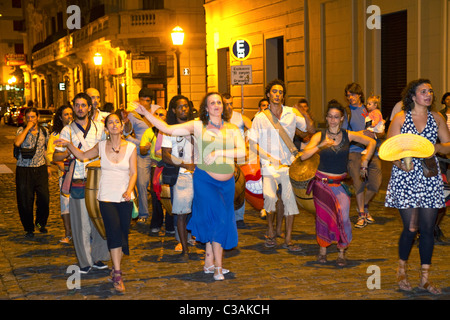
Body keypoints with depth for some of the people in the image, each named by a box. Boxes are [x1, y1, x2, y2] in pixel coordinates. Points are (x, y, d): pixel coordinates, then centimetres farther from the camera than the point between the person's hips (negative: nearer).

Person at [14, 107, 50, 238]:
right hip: (24, 170, -2)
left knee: (44, 198, -4)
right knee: (25, 201, 1)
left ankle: (40, 223, 22)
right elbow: (17, 143, -22)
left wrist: (48, 166, 15)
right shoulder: (21, 130, -1)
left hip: (40, 169, 2)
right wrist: (28, 127, -17)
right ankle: (29, 229, 17)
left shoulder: (43, 131, 7)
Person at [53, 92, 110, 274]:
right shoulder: (67, 130, 7)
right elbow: (55, 157, 6)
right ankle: (85, 261, 12)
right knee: (80, 223, 1)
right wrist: (67, 153, -14)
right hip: (77, 184, -1)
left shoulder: (100, 128, 10)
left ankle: (98, 257, 17)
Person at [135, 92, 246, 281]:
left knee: (217, 222, 9)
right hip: (205, 180, -4)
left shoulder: (232, 129, 7)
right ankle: (218, 266, -4)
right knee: (217, 218, -13)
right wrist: (146, 114, -8)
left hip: (227, 182, 4)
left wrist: (218, 152, -16)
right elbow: (167, 129, -3)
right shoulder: (198, 126, 0)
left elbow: (242, 151, -6)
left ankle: (209, 263, 21)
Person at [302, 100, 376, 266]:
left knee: (343, 216, -10)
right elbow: (304, 156, -15)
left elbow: (371, 142, 12)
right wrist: (321, 145, -25)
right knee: (323, 215, 5)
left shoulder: (348, 135, 1)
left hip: (340, 183, 0)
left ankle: (341, 252, 5)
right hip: (322, 182, 0)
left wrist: (364, 161, 5)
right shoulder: (319, 136, -3)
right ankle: (323, 248, 23)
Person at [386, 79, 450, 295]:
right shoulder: (400, 118, 0)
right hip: (405, 178, -3)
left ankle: (425, 278, 16)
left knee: (428, 229, 3)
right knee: (411, 228, -4)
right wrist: (399, 163, -21)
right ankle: (401, 271, 20)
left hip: (429, 178, 3)